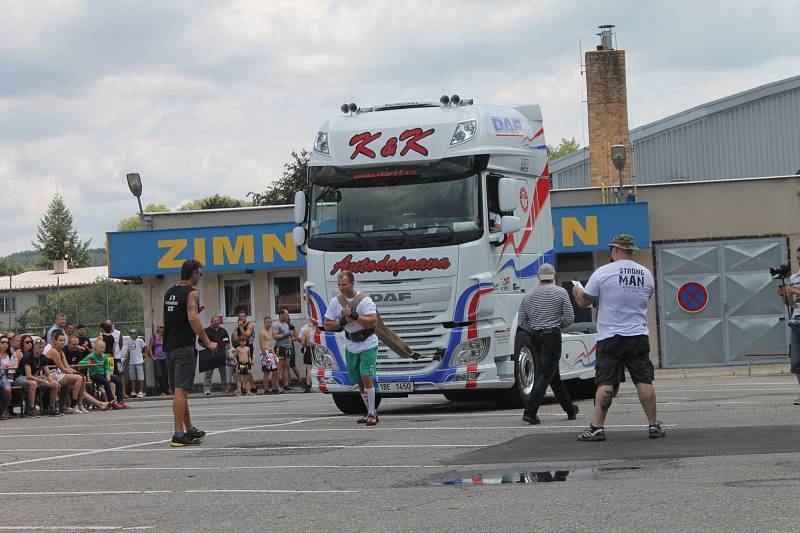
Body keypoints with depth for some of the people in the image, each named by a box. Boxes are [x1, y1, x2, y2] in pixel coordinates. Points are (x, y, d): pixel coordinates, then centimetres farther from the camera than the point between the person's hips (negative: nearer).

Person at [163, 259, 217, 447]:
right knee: (181, 390, -12)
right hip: (184, 347, -8)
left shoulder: (169, 292, 15)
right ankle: (179, 434, -17)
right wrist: (207, 342, -17)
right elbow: (193, 319, -22)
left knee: (180, 390, 16)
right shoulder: (191, 293, -9)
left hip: (169, 346, 8)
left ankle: (189, 430, 27)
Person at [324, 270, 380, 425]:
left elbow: (373, 322, -24)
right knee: (359, 381, 11)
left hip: (368, 345, -5)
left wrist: (354, 315, -30)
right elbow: (327, 325, 2)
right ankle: (371, 412, 25)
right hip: (351, 347, 5)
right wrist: (343, 321, -15)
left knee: (366, 377, -18)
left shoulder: (364, 300, -15)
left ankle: (372, 413, -11)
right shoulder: (335, 302, -1)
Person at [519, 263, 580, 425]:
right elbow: (569, 318, -5)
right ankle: (530, 411, -17)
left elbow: (521, 322, 8)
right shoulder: (560, 292, -4)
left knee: (554, 375, 14)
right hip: (552, 337, -6)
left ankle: (570, 409, 25)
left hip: (535, 337, 6)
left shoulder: (529, 295, 8)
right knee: (546, 374, -6)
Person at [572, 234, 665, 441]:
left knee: (604, 383, -3)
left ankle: (597, 427, -6)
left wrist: (577, 291, 23)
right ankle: (654, 425, 6)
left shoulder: (603, 272, -6)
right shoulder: (646, 274, 7)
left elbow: (584, 301, 2)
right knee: (644, 381, 5)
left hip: (610, 337, -3)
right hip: (639, 335, 3)